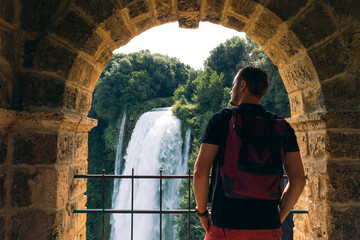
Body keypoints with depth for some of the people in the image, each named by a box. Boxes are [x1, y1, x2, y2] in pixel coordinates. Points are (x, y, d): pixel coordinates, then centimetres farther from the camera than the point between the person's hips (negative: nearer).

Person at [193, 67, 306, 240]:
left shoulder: (220, 119, -4)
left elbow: (200, 172, -12)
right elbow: (298, 180, 2)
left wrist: (202, 212, 2)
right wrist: (278, 218, 12)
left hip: (226, 226, -2)